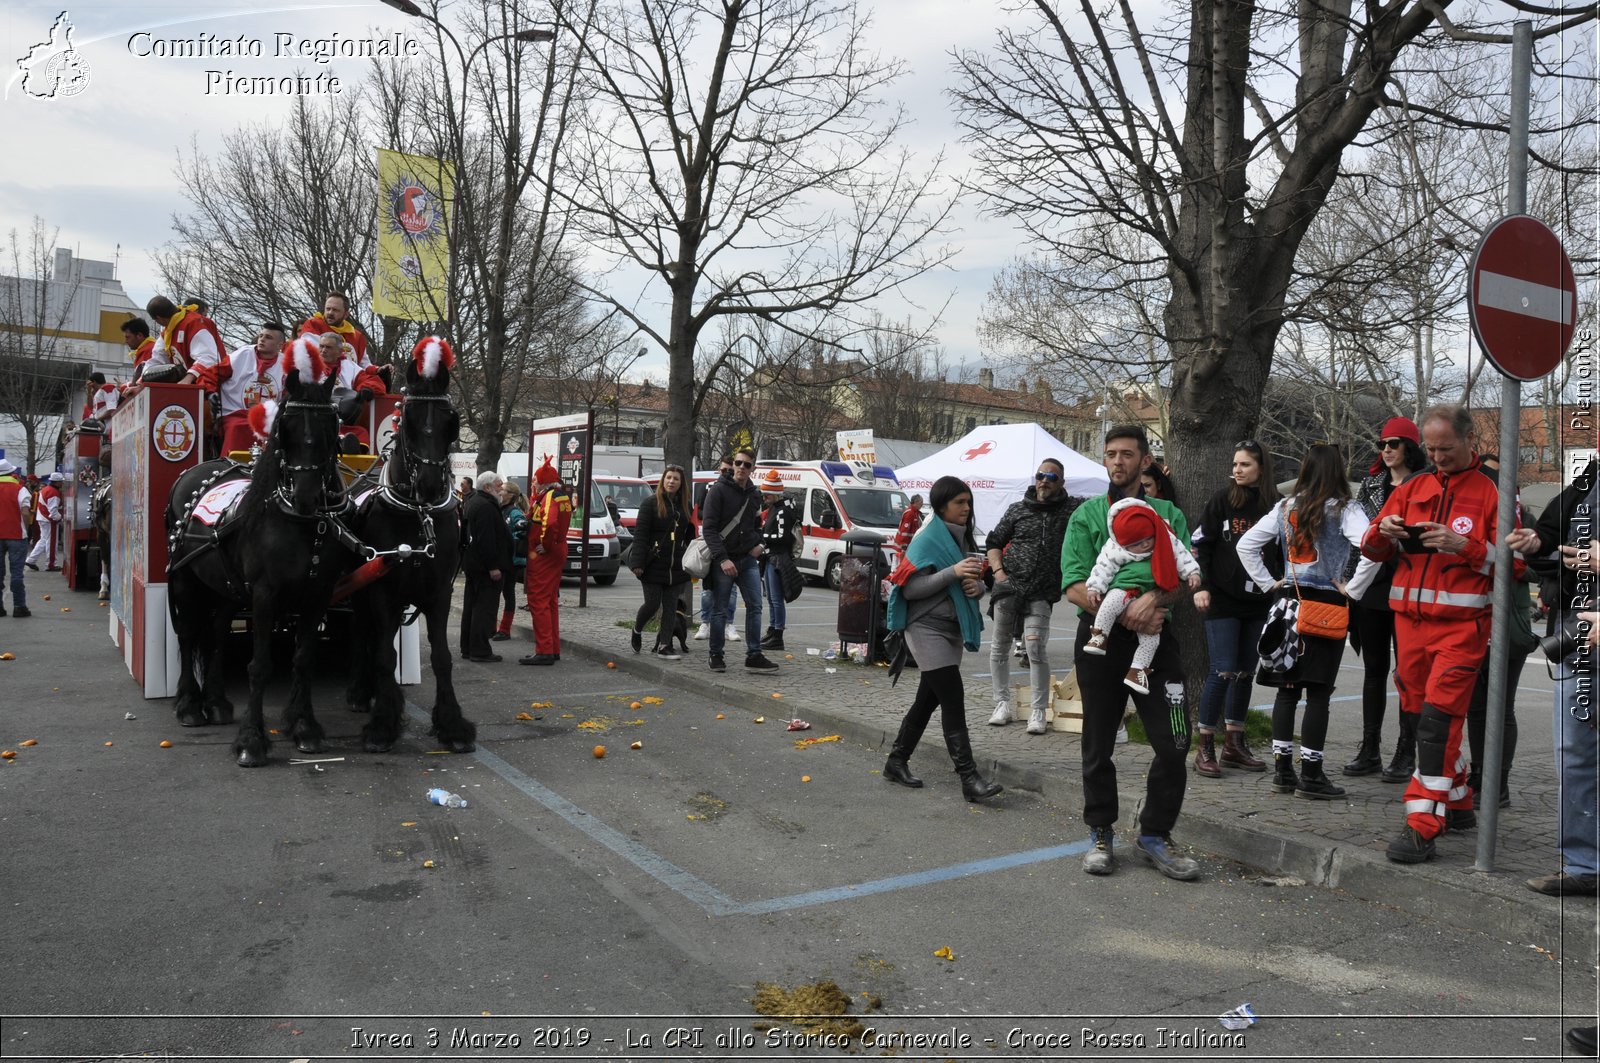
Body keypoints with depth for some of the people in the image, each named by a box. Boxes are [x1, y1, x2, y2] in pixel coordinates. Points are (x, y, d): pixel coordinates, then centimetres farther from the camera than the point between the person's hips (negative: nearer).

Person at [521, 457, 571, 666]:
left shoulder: (549, 496, -16)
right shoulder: (562, 496, 14)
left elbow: (550, 523, -32)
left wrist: (545, 545, -20)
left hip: (544, 555, -10)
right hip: (558, 552, 10)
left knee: (538, 601, -7)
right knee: (550, 602, 16)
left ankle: (544, 651, -8)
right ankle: (553, 649, 22)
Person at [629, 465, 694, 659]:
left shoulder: (685, 507, 11)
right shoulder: (651, 504, -3)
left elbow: (690, 536, 18)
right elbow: (640, 534, -8)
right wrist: (638, 563, -16)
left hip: (676, 567, 4)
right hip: (654, 565, -4)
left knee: (671, 607, 2)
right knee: (652, 604, -1)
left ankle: (664, 646, 6)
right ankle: (637, 630, 28)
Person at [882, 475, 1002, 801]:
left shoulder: (965, 539, 12)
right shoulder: (928, 539, -11)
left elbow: (976, 581, 19)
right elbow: (909, 588, -17)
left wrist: (977, 585, -6)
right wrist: (953, 572, -24)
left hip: (953, 629, 8)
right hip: (927, 627, -8)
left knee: (929, 699, 12)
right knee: (953, 700, -12)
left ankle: (896, 762, 24)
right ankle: (969, 778, -12)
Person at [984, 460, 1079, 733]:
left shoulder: (1072, 509, 6)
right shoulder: (1017, 509, 9)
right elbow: (994, 543, 15)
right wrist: (998, 572, 1)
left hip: (1041, 593, -2)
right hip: (1008, 586, 2)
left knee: (1037, 649, -12)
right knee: (1000, 647, 6)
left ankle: (1037, 712, -4)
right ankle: (1002, 705, 17)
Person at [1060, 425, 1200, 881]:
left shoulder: (1168, 514, 10)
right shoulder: (1086, 515, 5)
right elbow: (1075, 586, -6)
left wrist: (1154, 598, -23)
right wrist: (1125, 614, -19)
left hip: (1155, 637, 1)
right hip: (1100, 637, -1)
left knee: (1174, 744, -3)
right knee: (1098, 745, 8)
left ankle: (1155, 835, 15)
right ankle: (1101, 835, 25)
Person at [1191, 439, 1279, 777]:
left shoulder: (1275, 505, 4)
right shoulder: (1222, 500, -2)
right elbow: (1199, 543, -4)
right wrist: (1200, 587, -10)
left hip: (1258, 602, 4)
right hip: (1222, 600, -3)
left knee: (1246, 672, 9)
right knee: (1222, 671, -8)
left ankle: (1234, 743, 21)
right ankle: (1205, 746, 1)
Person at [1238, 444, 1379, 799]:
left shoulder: (1286, 507, 7)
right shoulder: (1344, 510, -7)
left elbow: (1245, 545, 9)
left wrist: (1269, 583, 11)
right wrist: (1353, 589, -10)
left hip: (1290, 600, 4)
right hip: (1328, 606, -4)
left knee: (1287, 688, 9)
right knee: (1319, 692, 0)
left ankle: (1282, 769, 12)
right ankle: (1310, 775, 4)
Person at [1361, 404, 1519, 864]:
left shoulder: (1492, 492, 1)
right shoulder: (1412, 489, 15)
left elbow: (1514, 562, -5)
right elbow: (1372, 549, 15)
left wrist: (1464, 545, -20)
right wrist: (1384, 532, -7)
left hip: (1461, 623, -5)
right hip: (1410, 619, 5)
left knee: (1437, 718, -13)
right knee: (1422, 714, 11)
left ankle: (1422, 828, -12)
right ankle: (1457, 805, 29)